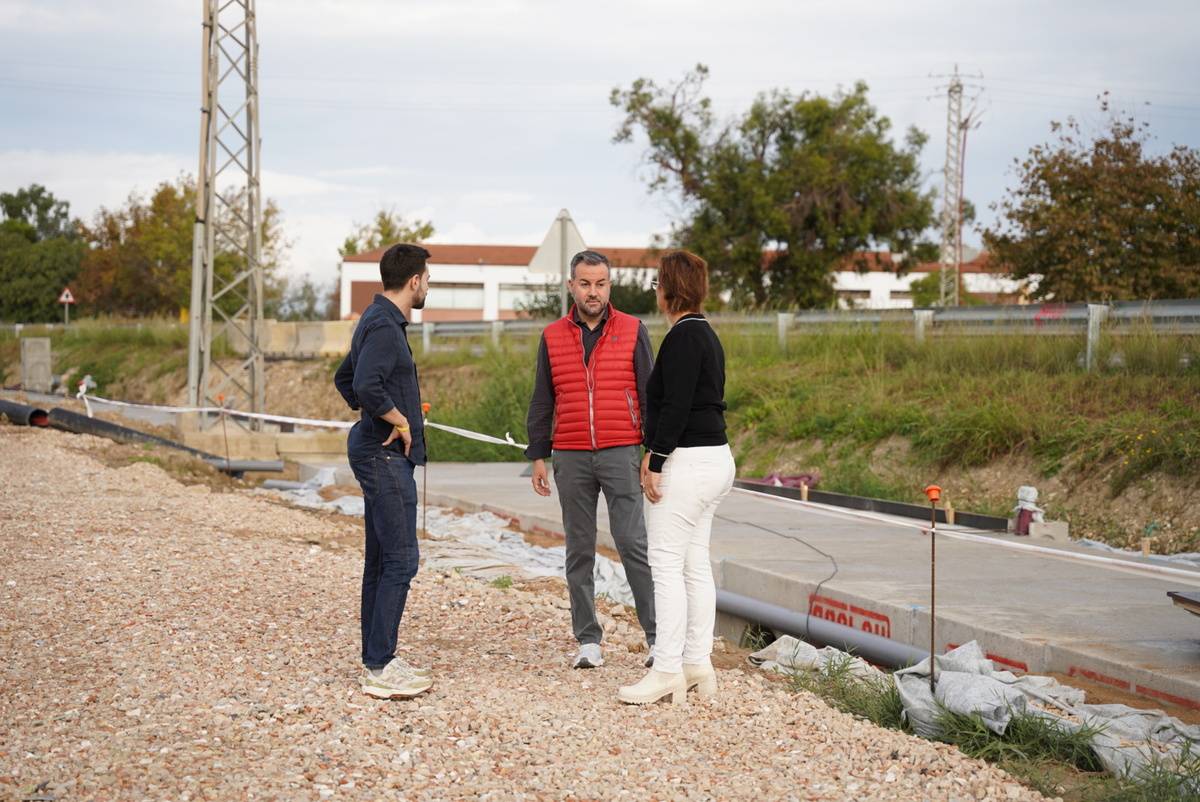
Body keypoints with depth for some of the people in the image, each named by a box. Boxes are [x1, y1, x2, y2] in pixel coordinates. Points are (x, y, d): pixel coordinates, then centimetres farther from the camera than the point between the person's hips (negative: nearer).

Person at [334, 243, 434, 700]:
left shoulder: (380, 321, 16)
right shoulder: (384, 326, -16)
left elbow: (344, 378, 28)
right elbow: (366, 385, -31)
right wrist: (400, 421, -17)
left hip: (379, 452, 11)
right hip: (386, 456, -11)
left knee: (380, 559, 13)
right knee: (400, 560, -9)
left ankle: (376, 659, 18)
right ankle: (380, 668, -7)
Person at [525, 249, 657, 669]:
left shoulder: (633, 331, 2)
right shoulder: (553, 337, 8)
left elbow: (649, 394, 2)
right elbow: (542, 401, 11)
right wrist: (537, 456, 6)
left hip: (621, 455, -2)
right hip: (571, 459, 3)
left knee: (633, 544, -7)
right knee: (579, 551, 5)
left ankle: (658, 637, -1)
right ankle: (588, 641, 11)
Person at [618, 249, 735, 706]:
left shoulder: (683, 337, -14)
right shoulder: (705, 334, 16)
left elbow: (676, 406, -20)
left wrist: (655, 462, -16)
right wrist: (656, 453, 18)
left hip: (686, 462, -10)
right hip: (715, 458, 10)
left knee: (667, 563, -7)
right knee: (695, 564, 11)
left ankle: (667, 670, -7)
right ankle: (698, 665, 14)